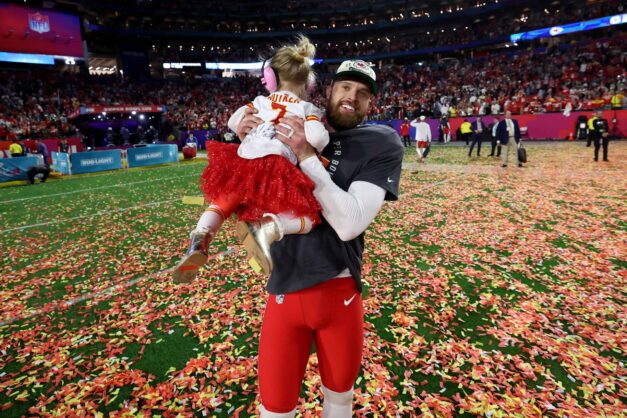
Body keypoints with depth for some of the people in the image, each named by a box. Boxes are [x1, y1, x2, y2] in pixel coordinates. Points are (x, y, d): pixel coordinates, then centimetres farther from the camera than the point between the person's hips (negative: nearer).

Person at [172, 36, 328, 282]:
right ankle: (268, 227, -24)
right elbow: (317, 138, -8)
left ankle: (200, 238, -2)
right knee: (309, 217, 9)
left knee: (223, 202, 29)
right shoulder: (308, 108, 10)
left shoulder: (261, 101, 20)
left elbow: (233, 122, 24)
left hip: (243, 164, 4)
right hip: (276, 170, -4)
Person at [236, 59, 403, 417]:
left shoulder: (383, 144, -6)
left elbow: (350, 223, -19)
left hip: (338, 291, -1)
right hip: (284, 287, 2)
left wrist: (307, 156, -20)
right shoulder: (295, 131, 5)